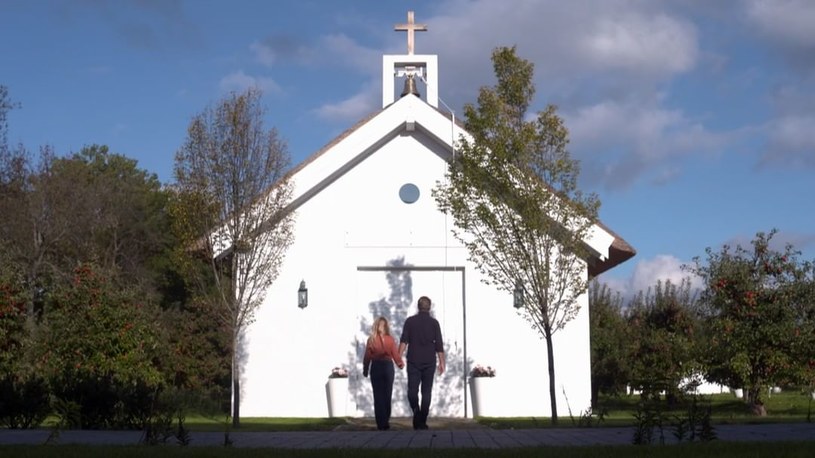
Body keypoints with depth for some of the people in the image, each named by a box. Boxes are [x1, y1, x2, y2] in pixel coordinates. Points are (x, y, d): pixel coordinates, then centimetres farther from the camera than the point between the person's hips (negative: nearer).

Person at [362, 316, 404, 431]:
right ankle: (385, 422, 13)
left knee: (378, 396, 5)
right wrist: (401, 364, 14)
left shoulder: (371, 340, -7)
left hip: (376, 367, 0)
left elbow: (367, 357, -5)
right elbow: (395, 355, -5)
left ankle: (381, 423, 4)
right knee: (387, 395, 11)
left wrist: (365, 369, 8)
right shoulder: (390, 340, -8)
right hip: (388, 367, 0)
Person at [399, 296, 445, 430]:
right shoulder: (434, 322, 1)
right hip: (429, 362, 0)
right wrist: (442, 362, 6)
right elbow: (439, 345, 0)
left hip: (413, 361, 0)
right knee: (426, 392, 6)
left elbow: (404, 341, -7)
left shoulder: (410, 321, 1)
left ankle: (416, 410, -24)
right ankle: (422, 422, 3)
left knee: (412, 390, 4)